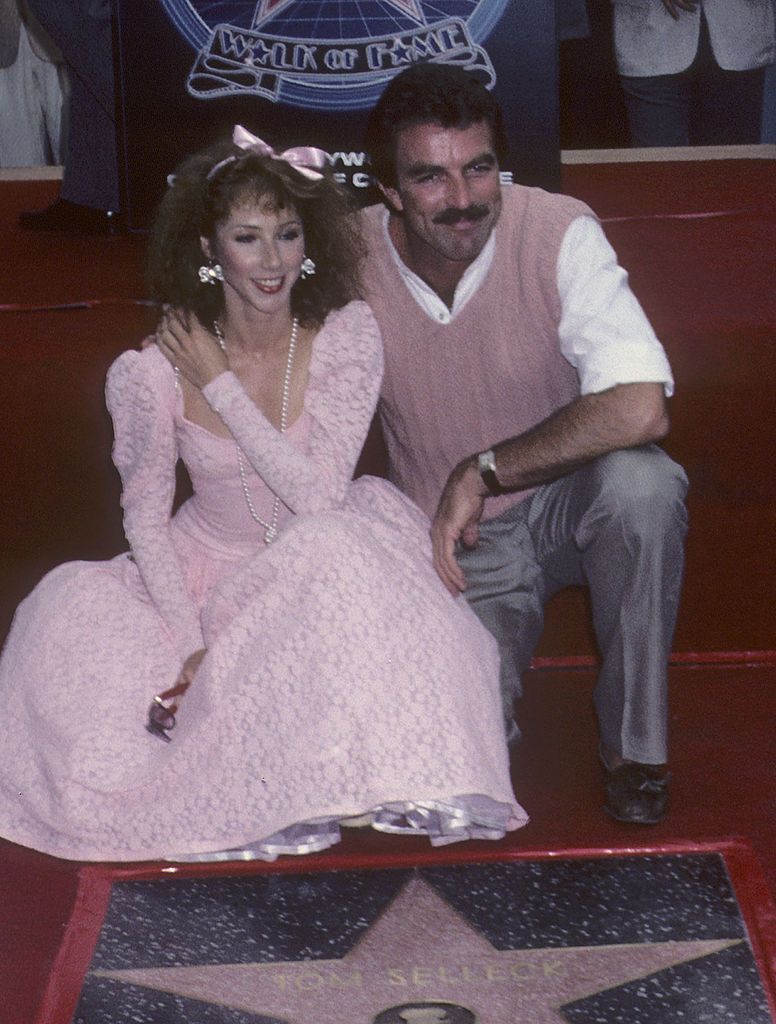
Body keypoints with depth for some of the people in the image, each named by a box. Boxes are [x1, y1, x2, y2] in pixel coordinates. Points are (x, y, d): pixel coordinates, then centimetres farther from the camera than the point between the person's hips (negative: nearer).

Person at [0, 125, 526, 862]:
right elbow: (144, 514, -5)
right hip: (208, 572, 1)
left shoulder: (345, 335, -15)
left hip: (318, 576, -1)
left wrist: (222, 387, -22)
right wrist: (190, 641, -16)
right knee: (70, 607, -25)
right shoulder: (151, 372, -14)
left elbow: (318, 495, -22)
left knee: (337, 540, -36)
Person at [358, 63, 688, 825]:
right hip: (450, 543, 1)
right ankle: (494, 644, 17)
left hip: (566, 502, -1)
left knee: (640, 481, -36)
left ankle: (634, 742, -14)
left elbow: (639, 408, -33)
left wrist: (481, 472, -26)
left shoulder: (559, 233, -21)